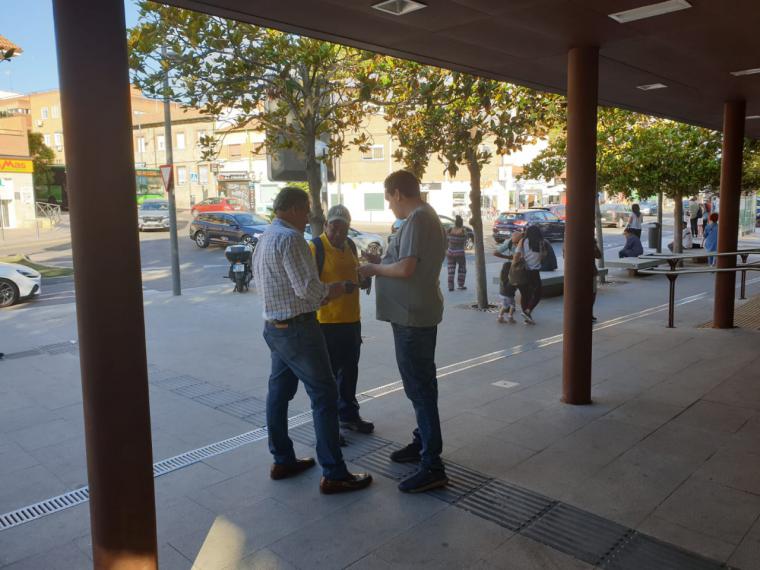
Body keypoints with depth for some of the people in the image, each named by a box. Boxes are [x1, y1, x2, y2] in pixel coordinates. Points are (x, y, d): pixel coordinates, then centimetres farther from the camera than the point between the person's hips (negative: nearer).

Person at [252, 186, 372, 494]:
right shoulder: (290, 238, -18)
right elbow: (308, 287, -24)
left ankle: (282, 460, 27)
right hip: (298, 328, -10)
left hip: (274, 326, 10)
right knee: (324, 395, -5)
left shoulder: (264, 238, 13)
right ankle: (334, 474, 0)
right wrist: (333, 289, -4)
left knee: (279, 392, 15)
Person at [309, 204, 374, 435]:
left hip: (351, 319, 8)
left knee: (349, 372, 18)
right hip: (326, 322, -7)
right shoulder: (316, 247, -13)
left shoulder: (350, 245, 11)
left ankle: (349, 415, 34)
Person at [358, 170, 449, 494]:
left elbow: (405, 269, -25)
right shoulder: (428, 217, 15)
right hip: (422, 313, 11)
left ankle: (432, 466, 0)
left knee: (419, 387, -6)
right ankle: (424, 443, 34)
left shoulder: (417, 220, -17)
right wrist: (381, 265, 16)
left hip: (413, 317, -11)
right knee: (421, 384, 19)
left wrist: (374, 269, -10)